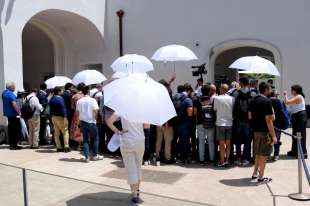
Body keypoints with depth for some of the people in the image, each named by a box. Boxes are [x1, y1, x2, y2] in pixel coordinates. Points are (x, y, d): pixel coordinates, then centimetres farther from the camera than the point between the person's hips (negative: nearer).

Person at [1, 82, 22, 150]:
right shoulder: (11, 94, -19)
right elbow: (14, 104, -25)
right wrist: (19, 112, -16)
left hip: (8, 113, 10)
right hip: (13, 114, -10)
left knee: (11, 129, 14)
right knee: (17, 129, -4)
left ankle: (11, 144, 20)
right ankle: (14, 145, -4)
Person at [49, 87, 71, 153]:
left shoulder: (51, 99, 9)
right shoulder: (60, 98, -14)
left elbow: (50, 109, 12)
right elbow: (63, 108, -19)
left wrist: (52, 116, 16)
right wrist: (65, 117, -19)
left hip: (53, 117, 7)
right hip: (60, 117, -7)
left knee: (56, 133, 10)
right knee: (65, 132, -1)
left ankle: (59, 147, 13)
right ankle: (66, 146, -7)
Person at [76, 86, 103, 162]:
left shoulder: (79, 101, 2)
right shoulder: (92, 100, -8)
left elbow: (77, 112, 2)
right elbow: (96, 111, -12)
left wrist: (80, 118, 14)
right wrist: (95, 117, 5)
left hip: (82, 122, 4)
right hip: (91, 122, -3)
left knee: (85, 139, 9)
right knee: (95, 138, 12)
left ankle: (87, 157, 8)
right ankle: (95, 155, 15)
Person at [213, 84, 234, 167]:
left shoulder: (217, 98, -10)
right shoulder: (232, 98, -2)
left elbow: (215, 109, -2)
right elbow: (233, 110, 6)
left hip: (220, 123, -3)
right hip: (230, 123, 3)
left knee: (222, 144, 3)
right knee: (228, 143, 12)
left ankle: (222, 162, 7)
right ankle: (226, 160, 15)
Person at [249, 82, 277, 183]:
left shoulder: (254, 101, 8)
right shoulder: (267, 101, -16)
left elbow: (250, 116, 13)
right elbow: (269, 120, -20)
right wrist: (273, 135, -17)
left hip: (256, 130, 8)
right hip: (265, 131, -8)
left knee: (258, 153, 20)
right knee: (264, 155, 3)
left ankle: (255, 173, 28)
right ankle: (261, 177, 11)